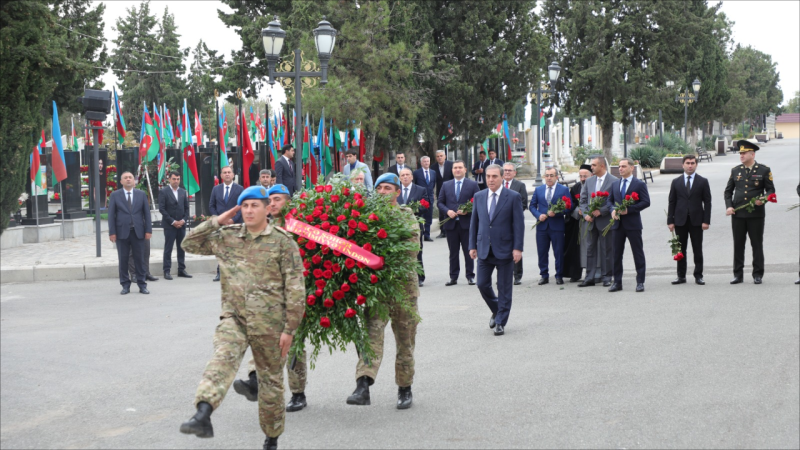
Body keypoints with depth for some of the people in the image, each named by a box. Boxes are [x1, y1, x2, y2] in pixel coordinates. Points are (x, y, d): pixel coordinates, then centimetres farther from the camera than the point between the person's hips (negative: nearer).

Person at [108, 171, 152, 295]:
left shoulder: (141, 194, 8)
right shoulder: (115, 195, 5)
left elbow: (146, 213, 7)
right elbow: (111, 214, 2)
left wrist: (148, 230, -1)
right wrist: (112, 232, -6)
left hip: (138, 232, 1)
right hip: (122, 232, -1)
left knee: (140, 259, 3)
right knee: (123, 259, 2)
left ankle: (142, 285, 9)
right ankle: (125, 285, 9)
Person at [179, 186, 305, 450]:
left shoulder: (283, 243, -3)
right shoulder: (226, 237, 8)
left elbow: (295, 289, -4)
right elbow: (190, 244, 15)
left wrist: (290, 328, -8)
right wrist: (216, 222, 4)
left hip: (269, 323, -2)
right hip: (233, 317, 2)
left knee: (271, 379, 9)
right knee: (222, 361, -24)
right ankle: (203, 416, -42)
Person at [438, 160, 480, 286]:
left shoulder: (472, 185, 5)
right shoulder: (446, 185, 12)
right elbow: (440, 203, 10)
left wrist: (468, 211, -14)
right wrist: (447, 211, -9)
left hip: (467, 223, -2)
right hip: (451, 223, 2)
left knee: (468, 252, 2)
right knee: (453, 252, 6)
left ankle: (470, 276, 10)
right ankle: (453, 277, 11)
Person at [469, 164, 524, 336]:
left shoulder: (513, 197, -4)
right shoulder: (479, 196, 7)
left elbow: (519, 224, -6)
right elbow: (474, 223, 12)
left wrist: (518, 248, -12)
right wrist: (472, 246, 7)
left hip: (504, 249, -3)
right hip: (484, 249, 4)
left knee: (504, 288, 2)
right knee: (482, 284, 4)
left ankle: (501, 323, 12)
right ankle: (496, 311, 29)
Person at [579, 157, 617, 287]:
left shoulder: (614, 181, -5)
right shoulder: (589, 181, 11)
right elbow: (583, 200, 12)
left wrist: (601, 211, -15)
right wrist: (586, 214, -3)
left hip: (605, 221, -5)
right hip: (591, 221, 5)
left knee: (606, 250, 2)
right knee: (590, 249, 6)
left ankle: (606, 277, 10)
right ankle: (590, 277, 10)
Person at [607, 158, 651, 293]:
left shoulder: (639, 184, -2)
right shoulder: (615, 184, 14)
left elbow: (646, 202, -8)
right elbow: (609, 200, 17)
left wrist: (629, 209, -17)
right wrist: (612, 210, -5)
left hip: (633, 223, -5)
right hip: (617, 223, 5)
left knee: (638, 253, 1)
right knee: (616, 253, 6)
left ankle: (640, 282, 7)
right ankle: (617, 282, 12)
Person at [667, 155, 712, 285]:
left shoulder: (703, 182, 4)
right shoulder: (676, 182, 8)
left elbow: (707, 202, 1)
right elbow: (672, 202, 6)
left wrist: (706, 221, -7)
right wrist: (670, 221, -1)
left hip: (696, 220, -1)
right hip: (680, 220, 1)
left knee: (697, 250, 2)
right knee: (680, 249, 5)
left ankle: (698, 276, 8)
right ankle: (681, 276, 12)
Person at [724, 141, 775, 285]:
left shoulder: (764, 170, 1)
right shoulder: (736, 170, 10)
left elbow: (771, 190, 3)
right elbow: (728, 191, 14)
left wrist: (762, 200, -17)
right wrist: (729, 206, -1)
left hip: (756, 214, -3)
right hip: (738, 214, 3)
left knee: (757, 245, 2)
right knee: (738, 245, 5)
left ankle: (757, 275, 9)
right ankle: (738, 274, 12)